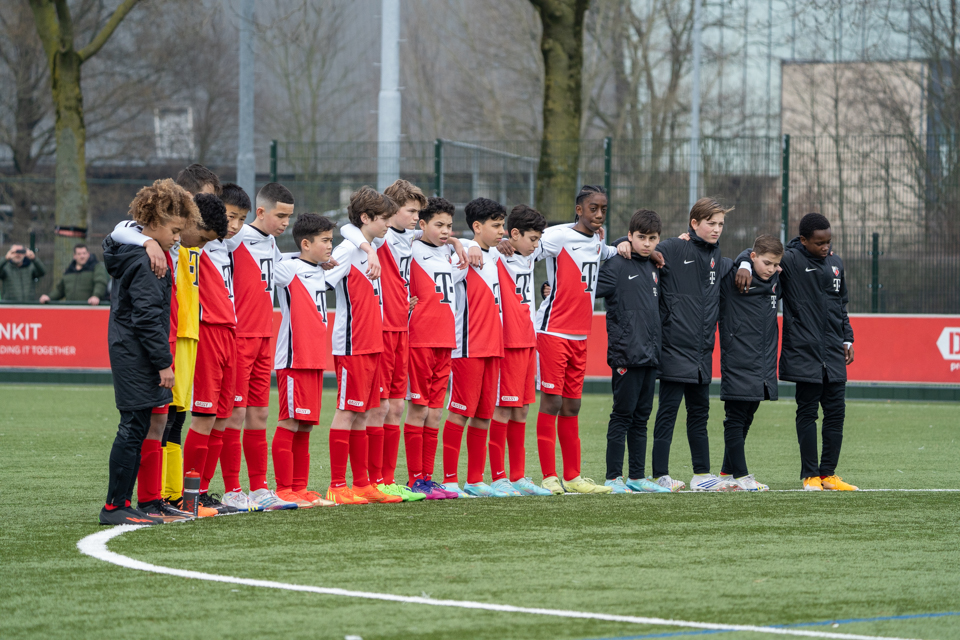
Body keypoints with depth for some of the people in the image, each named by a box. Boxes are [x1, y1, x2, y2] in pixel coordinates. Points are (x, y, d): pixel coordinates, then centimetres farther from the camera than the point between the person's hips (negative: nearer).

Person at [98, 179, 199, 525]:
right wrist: (163, 362, -16)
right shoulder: (144, 262, -17)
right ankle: (115, 506, -5)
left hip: (129, 352, 10)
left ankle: (121, 502, 13)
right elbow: (147, 317, -20)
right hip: (136, 355, -10)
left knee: (136, 428, 11)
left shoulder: (134, 254, 15)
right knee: (134, 427, -7)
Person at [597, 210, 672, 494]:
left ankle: (637, 477, 15)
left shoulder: (654, 267, 15)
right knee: (622, 415, -5)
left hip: (650, 353, 7)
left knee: (641, 417, 10)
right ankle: (613, 478, -1)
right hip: (625, 353, -7)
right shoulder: (617, 265, -7)